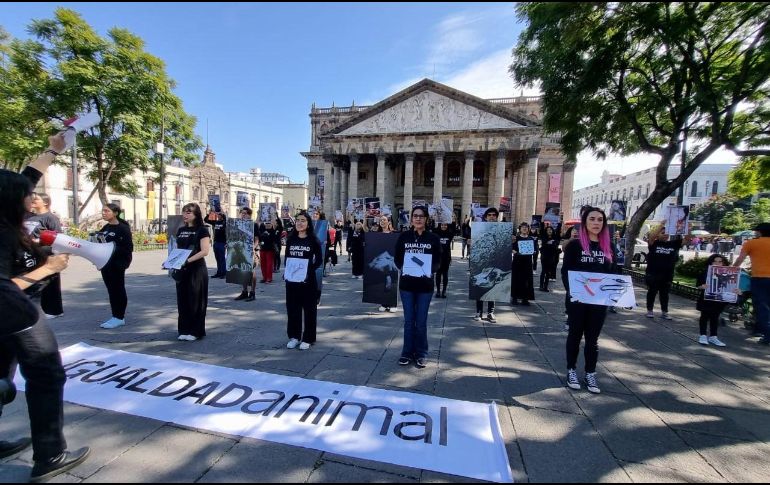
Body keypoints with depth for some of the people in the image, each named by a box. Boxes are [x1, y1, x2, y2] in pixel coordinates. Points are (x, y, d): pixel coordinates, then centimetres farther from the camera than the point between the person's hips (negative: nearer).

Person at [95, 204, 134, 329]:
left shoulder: (123, 228, -10)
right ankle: (116, 316, 20)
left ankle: (119, 317, 9)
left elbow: (128, 248, -15)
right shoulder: (105, 228, 12)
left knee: (118, 290, 0)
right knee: (111, 290, 11)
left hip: (117, 265, -7)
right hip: (106, 264, 8)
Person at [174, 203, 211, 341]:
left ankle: (196, 331, 11)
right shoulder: (181, 230, 13)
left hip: (197, 269, -6)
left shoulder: (202, 230, -6)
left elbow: (205, 251, -15)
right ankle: (184, 330, 22)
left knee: (196, 301, 1)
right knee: (182, 300, 10)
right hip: (182, 270, 6)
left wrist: (188, 260, -24)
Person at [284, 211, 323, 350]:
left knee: (309, 309, 3)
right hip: (292, 279, 4)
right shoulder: (291, 240, 8)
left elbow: (319, 260, -4)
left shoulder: (313, 240, -4)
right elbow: (286, 257, 13)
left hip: (308, 279, -4)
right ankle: (294, 336, 25)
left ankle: (308, 338, 15)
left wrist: (310, 271, -14)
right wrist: (286, 271, -1)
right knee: (292, 308, 11)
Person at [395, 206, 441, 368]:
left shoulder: (433, 238, 0)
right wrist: (402, 268, -9)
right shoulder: (404, 236, 2)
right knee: (409, 321, 9)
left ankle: (421, 354, 23)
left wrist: (429, 270, -13)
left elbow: (438, 261, 3)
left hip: (425, 285, -1)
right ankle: (407, 352, 23)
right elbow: (397, 258, 6)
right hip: (406, 284, 1)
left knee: (421, 322, 7)